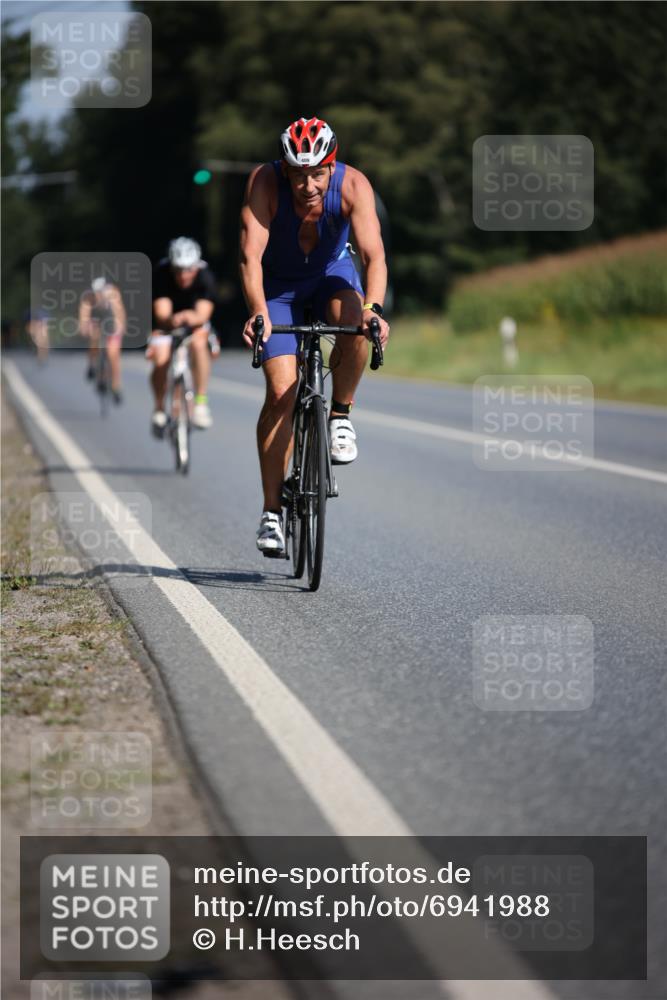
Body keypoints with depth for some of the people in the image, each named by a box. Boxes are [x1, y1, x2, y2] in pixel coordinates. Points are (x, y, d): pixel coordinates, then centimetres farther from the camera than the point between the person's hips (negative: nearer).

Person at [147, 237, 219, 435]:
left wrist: (190, 317, -60)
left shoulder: (205, 277, -26)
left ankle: (201, 402, -23)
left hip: (195, 322, 0)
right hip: (167, 322, 0)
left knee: (198, 343, -34)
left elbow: (203, 314, -36)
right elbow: (162, 314, -35)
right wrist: (171, 321, -59)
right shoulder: (161, 275, -28)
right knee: (160, 361, -24)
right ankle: (159, 408, 4)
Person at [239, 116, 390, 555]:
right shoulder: (265, 182, -30)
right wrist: (258, 312, -53)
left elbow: (375, 255, -36)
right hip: (278, 283, -1)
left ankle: (341, 416, -7)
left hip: (331, 272, 1)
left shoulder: (353, 185, -28)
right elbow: (251, 255, -37)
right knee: (282, 393, -12)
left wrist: (373, 309, -53)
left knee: (356, 324, -34)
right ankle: (272, 511, -4)